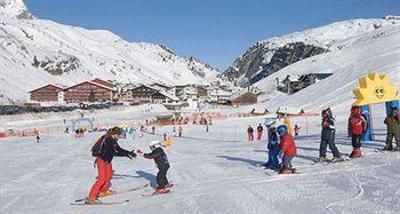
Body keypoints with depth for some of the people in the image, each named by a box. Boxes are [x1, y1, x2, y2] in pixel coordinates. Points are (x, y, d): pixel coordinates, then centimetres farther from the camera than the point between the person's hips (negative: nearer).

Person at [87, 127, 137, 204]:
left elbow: (119, 149, 8)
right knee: (102, 178, -13)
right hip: (101, 160, -10)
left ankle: (103, 191, 35)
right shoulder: (108, 140, -25)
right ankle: (91, 197, -9)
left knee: (109, 176, 18)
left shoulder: (113, 140, 3)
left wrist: (129, 152, -1)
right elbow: (114, 153, -29)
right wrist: (126, 154, -26)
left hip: (107, 160, 10)